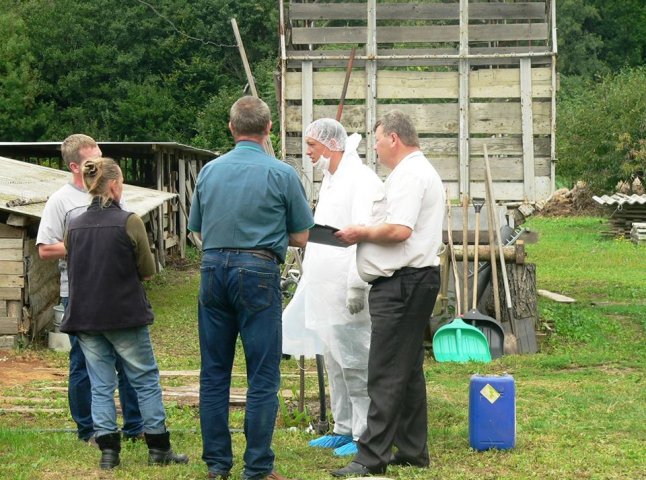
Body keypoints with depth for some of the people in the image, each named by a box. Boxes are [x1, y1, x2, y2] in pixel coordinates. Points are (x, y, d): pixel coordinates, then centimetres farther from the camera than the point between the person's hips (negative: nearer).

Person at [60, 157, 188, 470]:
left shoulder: (74, 226, 4)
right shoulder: (129, 222, -11)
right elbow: (148, 270, -4)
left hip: (84, 316, 4)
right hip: (124, 315, -4)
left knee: (101, 386, 8)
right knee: (146, 380, 7)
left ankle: (108, 451, 5)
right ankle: (159, 449, 11)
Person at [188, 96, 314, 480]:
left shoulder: (209, 171, 8)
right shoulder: (282, 174, -4)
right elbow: (301, 236, 3)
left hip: (213, 269, 4)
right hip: (258, 272, -4)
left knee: (214, 373, 11)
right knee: (263, 376, 0)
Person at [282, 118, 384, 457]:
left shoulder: (361, 180, -12)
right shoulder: (329, 180, 19)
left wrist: (357, 286, -24)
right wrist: (308, 275, 21)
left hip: (347, 292, -10)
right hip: (324, 290, 10)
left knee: (355, 364, -5)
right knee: (335, 364, 15)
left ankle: (365, 435, 1)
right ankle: (343, 429, 24)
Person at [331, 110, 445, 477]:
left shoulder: (409, 175, -13)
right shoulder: (423, 171, 22)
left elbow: (399, 230, -24)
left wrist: (362, 233, -9)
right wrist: (369, 233, 14)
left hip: (403, 282, -11)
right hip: (417, 279, 11)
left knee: (386, 374, -10)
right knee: (409, 369, 15)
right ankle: (412, 451, 20)